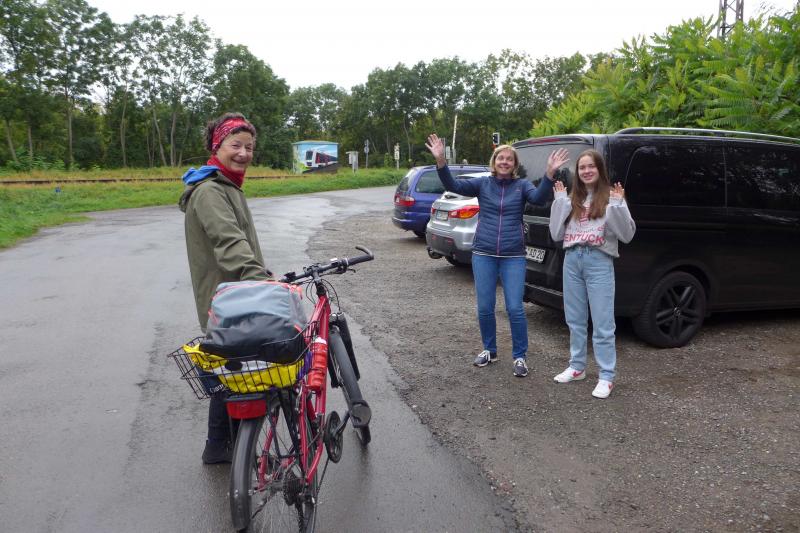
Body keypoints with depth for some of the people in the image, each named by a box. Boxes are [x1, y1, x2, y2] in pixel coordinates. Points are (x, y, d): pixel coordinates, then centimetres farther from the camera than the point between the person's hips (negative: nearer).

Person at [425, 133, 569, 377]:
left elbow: (539, 197, -16)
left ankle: (520, 356, 13)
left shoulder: (522, 185, 3)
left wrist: (550, 174, -33)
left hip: (513, 257, -1)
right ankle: (489, 350, 29)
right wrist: (440, 160, -22)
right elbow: (453, 185, -7)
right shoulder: (483, 183, 5)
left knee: (515, 309, -4)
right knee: (485, 308, 7)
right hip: (483, 255, 2)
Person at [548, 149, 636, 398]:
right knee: (575, 320, 14)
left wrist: (617, 205, -17)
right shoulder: (571, 199, 12)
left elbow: (627, 234, -7)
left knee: (602, 323, -3)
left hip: (599, 261, -5)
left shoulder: (611, 197, 1)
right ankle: (577, 367, 27)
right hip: (572, 260, 5)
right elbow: (556, 234, 5)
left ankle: (607, 376, 6)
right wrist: (559, 201, 1)